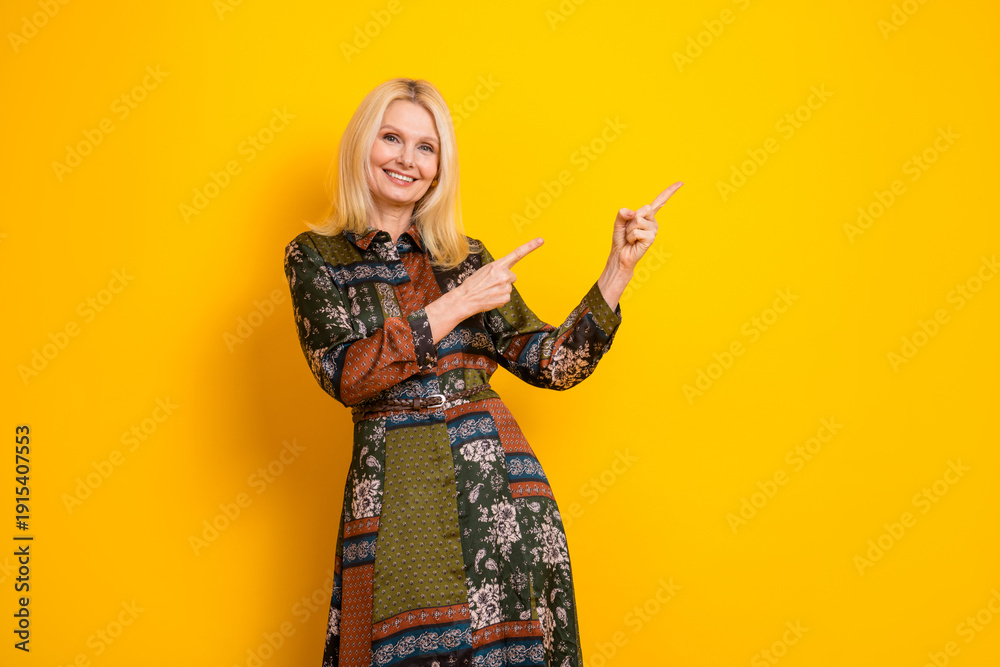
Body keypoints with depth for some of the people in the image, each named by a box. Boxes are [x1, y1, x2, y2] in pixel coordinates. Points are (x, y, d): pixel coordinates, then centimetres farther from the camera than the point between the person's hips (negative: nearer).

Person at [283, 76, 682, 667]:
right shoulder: (317, 257, 6)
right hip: (396, 490, -2)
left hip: (497, 483, 3)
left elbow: (555, 363, 8)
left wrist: (619, 269, 1)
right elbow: (346, 374, -10)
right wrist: (457, 305, -8)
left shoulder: (465, 257, 12)